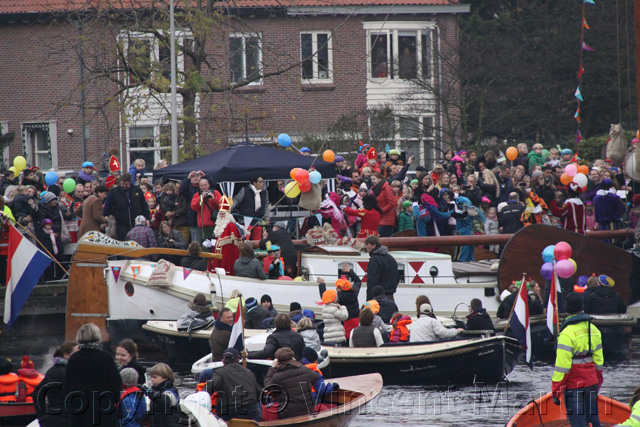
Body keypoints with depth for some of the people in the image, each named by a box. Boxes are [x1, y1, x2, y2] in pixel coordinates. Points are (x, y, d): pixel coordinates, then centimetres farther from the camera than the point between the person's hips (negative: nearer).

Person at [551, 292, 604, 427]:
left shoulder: (567, 334, -17)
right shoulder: (593, 330, 6)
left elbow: (562, 366, -17)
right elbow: (599, 361, 13)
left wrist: (556, 391, -11)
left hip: (574, 385, -7)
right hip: (591, 383, 7)